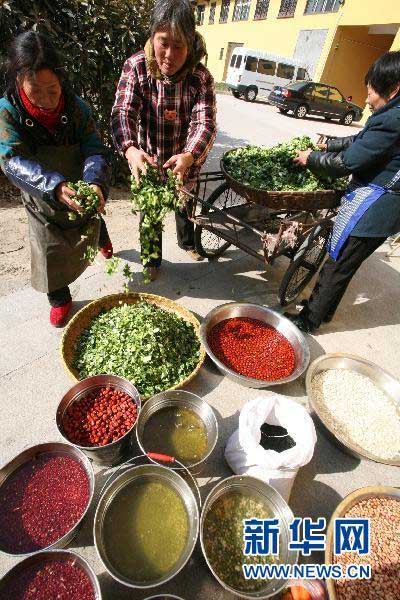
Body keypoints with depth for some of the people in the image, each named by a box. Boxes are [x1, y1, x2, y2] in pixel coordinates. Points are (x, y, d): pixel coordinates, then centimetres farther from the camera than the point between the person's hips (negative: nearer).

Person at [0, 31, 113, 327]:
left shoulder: (77, 108, -14)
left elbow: (95, 150, -19)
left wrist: (96, 183, -42)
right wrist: (56, 187, -46)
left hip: (83, 194, 1)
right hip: (42, 200, 0)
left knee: (91, 226, 26)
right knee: (50, 251, 5)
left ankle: (102, 239, 65)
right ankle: (60, 299, 29)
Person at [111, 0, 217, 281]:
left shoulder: (201, 77, -16)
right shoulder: (135, 67, -15)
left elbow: (206, 123, -26)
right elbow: (123, 112, -23)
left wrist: (189, 157, -48)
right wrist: (131, 150, -46)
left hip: (184, 163, 1)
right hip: (147, 162, 0)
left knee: (185, 208, 23)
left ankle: (187, 242, 55)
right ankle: (153, 260, 38)